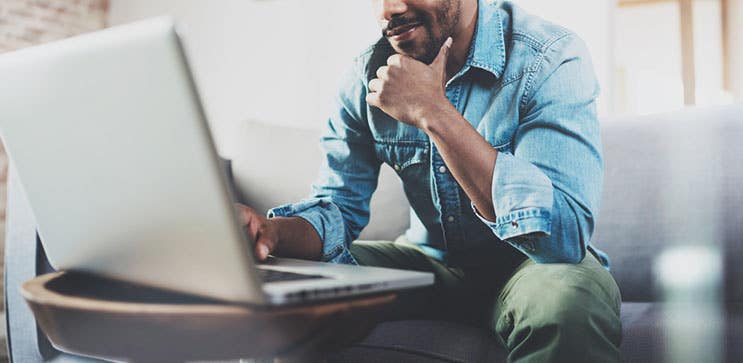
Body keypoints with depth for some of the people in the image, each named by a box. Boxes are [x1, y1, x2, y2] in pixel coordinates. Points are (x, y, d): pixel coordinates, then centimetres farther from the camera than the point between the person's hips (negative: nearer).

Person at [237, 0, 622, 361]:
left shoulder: (551, 60, -21)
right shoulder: (367, 75, -6)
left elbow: (564, 234, -33)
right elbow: (338, 208, -2)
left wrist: (433, 112, -35)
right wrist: (275, 231, -27)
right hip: (429, 261, 4)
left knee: (566, 301, -37)